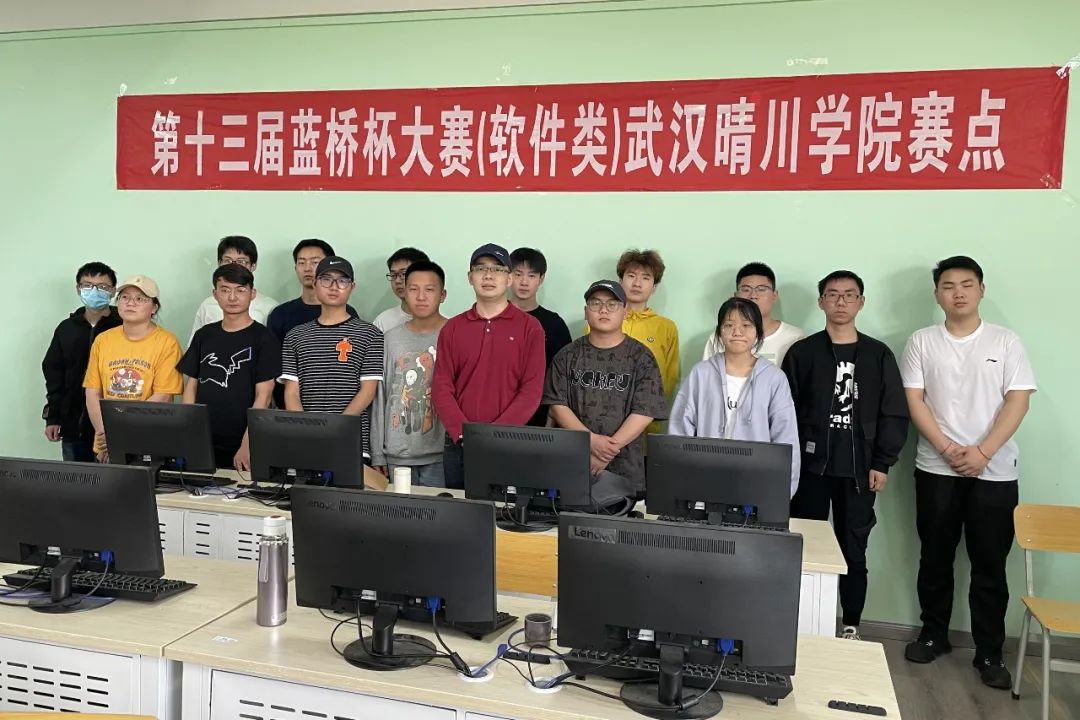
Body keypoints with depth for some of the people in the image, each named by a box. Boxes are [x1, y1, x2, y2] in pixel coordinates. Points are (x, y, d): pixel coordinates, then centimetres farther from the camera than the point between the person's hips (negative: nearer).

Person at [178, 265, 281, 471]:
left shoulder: (264, 339, -5)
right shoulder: (203, 335, 9)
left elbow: (263, 396, -9)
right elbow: (191, 386, 11)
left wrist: (247, 445, -16)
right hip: (202, 443, 4)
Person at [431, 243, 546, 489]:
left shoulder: (529, 327, -1)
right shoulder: (452, 328, 7)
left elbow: (531, 390, -7)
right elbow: (441, 388, 2)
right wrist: (465, 433, -12)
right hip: (458, 445, 3)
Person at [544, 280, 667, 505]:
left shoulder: (641, 357, 2)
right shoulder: (568, 356, 8)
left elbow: (645, 412, -4)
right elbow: (557, 405, 2)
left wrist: (608, 450, -12)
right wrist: (591, 440, -12)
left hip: (621, 468, -1)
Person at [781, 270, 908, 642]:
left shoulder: (879, 355, 6)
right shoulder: (802, 352, 3)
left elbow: (894, 414, 4)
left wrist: (882, 464, -2)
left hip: (858, 470, 1)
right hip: (810, 467, -1)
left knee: (854, 551, 7)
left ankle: (851, 627, 20)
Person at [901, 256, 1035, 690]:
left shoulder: (1006, 342, 3)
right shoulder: (922, 342, 3)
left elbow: (1018, 401, -3)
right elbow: (914, 401, -2)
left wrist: (983, 451, -14)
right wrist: (948, 449, -13)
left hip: (995, 470, 0)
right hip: (937, 468, 1)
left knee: (990, 564, 5)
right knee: (936, 558, 10)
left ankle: (989, 653, 16)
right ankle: (934, 635, 25)